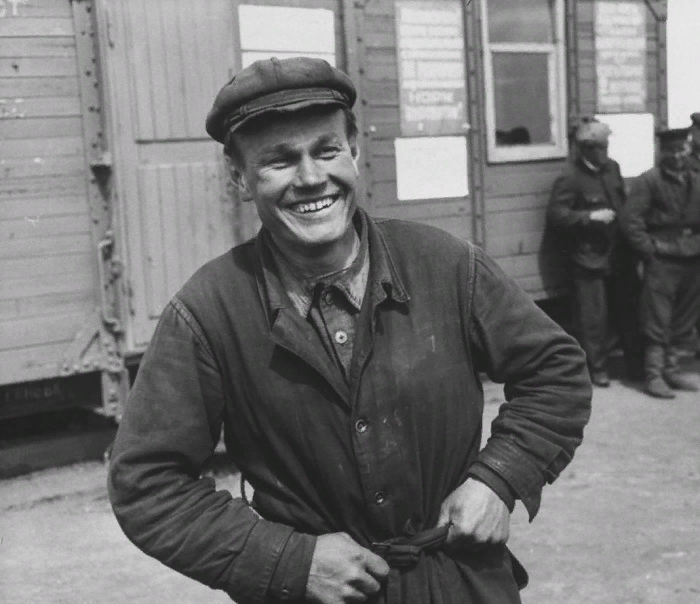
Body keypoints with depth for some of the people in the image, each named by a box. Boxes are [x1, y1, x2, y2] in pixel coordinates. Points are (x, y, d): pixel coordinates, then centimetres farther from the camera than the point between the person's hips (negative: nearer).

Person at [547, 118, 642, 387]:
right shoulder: (569, 177, -13)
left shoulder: (612, 167, 9)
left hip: (619, 253, 6)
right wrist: (590, 217, -22)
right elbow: (555, 214, -16)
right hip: (589, 257, -6)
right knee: (593, 316, -2)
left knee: (629, 308, 11)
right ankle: (597, 368, 12)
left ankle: (636, 364, 23)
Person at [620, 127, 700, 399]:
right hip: (662, 261, -6)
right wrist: (649, 250, -11)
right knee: (657, 322, -4)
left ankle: (671, 370, 22)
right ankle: (654, 375, 3)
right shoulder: (648, 181, -5)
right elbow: (631, 220, -10)